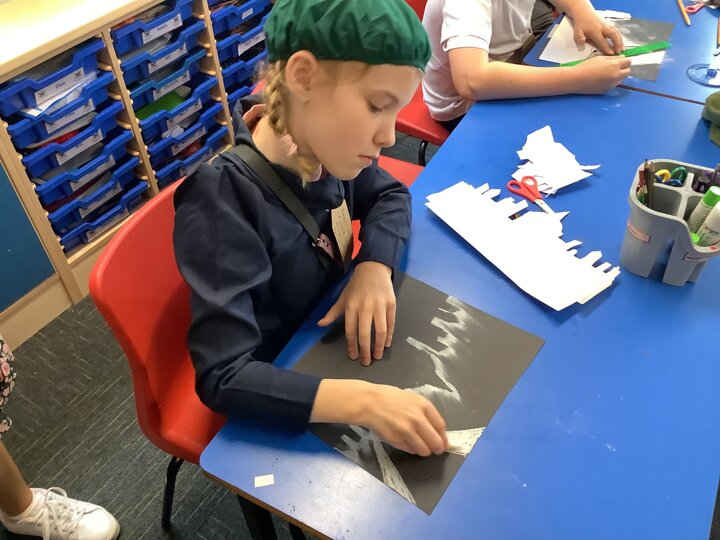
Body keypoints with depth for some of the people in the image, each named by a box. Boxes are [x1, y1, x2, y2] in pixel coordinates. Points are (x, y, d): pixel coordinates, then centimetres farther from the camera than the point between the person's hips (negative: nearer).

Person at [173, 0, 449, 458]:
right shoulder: (223, 200, -33)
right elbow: (223, 377, -34)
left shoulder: (319, 145, -17)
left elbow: (390, 195, 2)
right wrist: (364, 401, -46)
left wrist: (375, 267, -18)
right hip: (277, 404, -5)